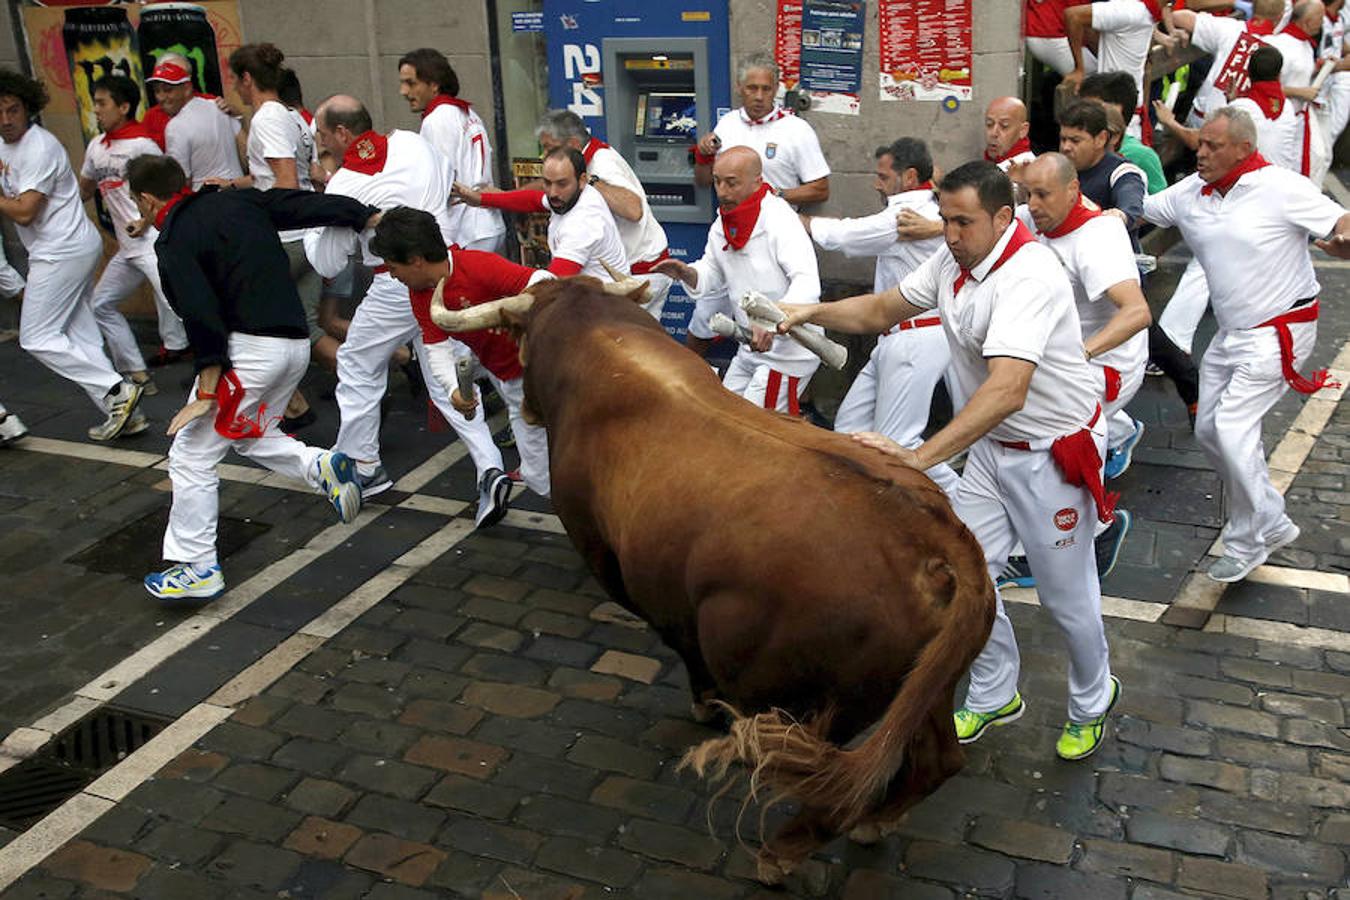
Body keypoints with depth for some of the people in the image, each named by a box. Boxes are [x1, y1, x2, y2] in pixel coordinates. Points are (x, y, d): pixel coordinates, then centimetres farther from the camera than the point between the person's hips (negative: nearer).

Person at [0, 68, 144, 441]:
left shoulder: (39, 148, -17)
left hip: (62, 252, -10)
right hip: (74, 248, 10)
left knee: (37, 337, -4)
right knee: (81, 338, 9)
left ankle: (116, 390, -6)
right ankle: (122, 415, 10)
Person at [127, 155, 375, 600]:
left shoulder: (173, 240, -7)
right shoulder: (240, 201, 12)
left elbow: (201, 313, -17)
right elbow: (312, 205, 6)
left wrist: (207, 387, -15)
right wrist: (371, 216, 8)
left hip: (250, 347, -8)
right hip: (296, 343, 8)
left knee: (191, 456, 5)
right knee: (247, 434, 30)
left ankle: (196, 569, 11)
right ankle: (321, 466, 7)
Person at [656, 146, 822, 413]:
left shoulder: (780, 221, -21)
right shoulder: (722, 226, 6)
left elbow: (807, 284, -32)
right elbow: (711, 278, 15)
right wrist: (687, 273, -8)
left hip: (789, 350, -9)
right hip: (750, 349, 9)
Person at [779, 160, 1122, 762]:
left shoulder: (1029, 277, -31)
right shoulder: (954, 260, -3)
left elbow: (1007, 391, -43)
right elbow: (884, 310, 6)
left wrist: (920, 458, -51)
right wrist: (813, 313, -11)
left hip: (1054, 452, -7)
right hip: (993, 445, 8)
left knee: (1064, 594, 7)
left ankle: (1093, 701, 37)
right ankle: (994, 697, 30)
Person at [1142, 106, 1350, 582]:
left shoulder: (1281, 187, -16)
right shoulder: (1189, 193, 1)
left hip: (1280, 330, -8)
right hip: (1231, 332, 8)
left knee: (1232, 427, -14)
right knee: (1208, 430, 10)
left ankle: (1248, 540, 4)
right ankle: (1268, 523, 28)